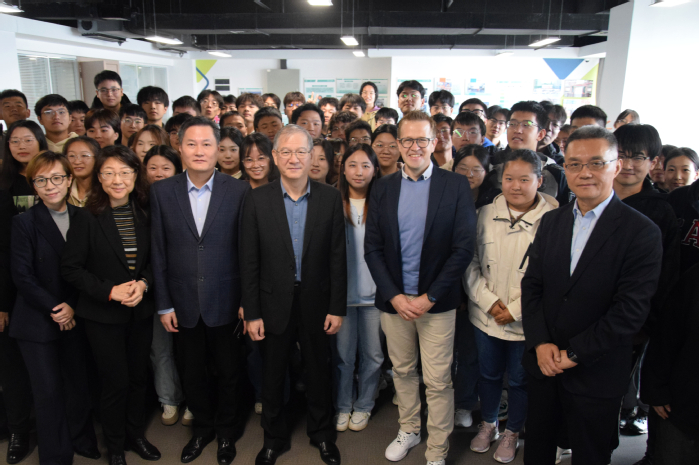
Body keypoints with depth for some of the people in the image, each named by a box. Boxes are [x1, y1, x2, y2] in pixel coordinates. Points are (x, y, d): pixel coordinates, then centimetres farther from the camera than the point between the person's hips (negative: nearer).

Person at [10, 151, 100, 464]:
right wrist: (55, 309, -12)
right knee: (49, 392, 2)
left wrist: (74, 307, -8)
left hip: (76, 318, 3)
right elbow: (22, 277, -8)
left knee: (79, 384, 11)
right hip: (38, 322, -3)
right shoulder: (24, 223, -4)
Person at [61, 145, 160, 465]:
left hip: (141, 310, 4)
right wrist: (109, 291, -19)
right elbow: (70, 267, -10)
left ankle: (136, 435, 37)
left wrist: (144, 283, -13)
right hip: (103, 314, -3)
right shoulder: (87, 217, -10)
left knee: (138, 378, 15)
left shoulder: (145, 215, 0)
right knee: (116, 382, 4)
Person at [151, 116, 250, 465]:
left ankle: (226, 432, 39)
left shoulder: (238, 191, -6)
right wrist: (163, 304, -1)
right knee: (192, 374, 18)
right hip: (184, 303, 2)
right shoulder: (162, 191, -2)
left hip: (226, 302, -1)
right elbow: (159, 252, 0)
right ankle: (202, 427, 43)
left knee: (228, 372, 15)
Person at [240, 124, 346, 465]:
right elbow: (249, 261, -5)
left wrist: (337, 308, -5)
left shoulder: (330, 198, -5)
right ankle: (274, 438, 39)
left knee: (318, 372, 17)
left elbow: (337, 257, -3)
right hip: (274, 303, 0)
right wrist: (251, 313, -6)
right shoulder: (258, 200, -6)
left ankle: (322, 434, 40)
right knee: (272, 376, 16)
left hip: (316, 302, 0)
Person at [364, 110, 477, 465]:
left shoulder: (456, 186, -5)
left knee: (438, 381, 5)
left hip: (436, 301, -3)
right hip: (393, 299, 3)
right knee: (402, 370, 18)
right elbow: (372, 248, 2)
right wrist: (394, 296, -8)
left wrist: (429, 297, -13)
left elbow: (464, 247, -9)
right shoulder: (383, 188, 3)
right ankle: (408, 430, 41)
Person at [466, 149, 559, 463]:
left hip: (525, 321, -2)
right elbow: (470, 263, 1)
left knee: (519, 379, 16)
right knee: (488, 373, 20)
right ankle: (488, 424, 45)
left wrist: (515, 310, -13)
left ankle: (513, 432, 41)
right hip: (485, 316, 3)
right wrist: (489, 301, -9)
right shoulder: (485, 214, -2)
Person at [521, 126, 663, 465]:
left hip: (596, 376, -4)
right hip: (543, 364, 4)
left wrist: (576, 354, -16)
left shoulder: (641, 232, -12)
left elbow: (631, 309, -17)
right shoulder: (551, 222, 4)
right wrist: (540, 343, -8)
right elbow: (531, 285, 4)